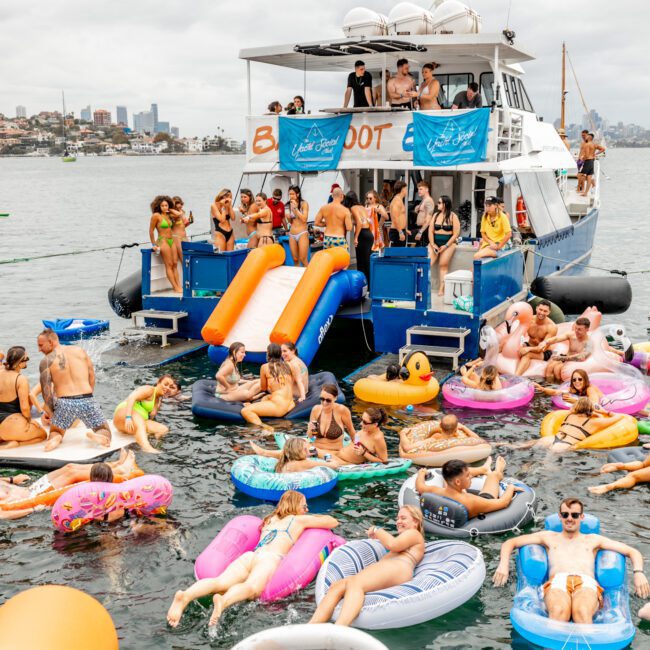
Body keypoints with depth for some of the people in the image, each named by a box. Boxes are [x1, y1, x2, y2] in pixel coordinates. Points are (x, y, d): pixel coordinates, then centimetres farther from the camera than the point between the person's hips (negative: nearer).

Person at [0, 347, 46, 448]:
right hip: (13, 426, -6)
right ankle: (15, 443, -6)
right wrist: (29, 420, 2)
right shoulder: (21, 379, -15)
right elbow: (25, 408, -18)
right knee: (43, 434, 21)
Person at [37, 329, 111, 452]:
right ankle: (98, 436, -18)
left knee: (55, 432, 25)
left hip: (64, 403, -1)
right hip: (87, 400, 1)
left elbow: (46, 390, -2)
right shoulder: (80, 351, 9)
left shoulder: (46, 361, 0)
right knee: (105, 432, 18)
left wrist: (49, 411, 11)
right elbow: (92, 378, 13)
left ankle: (56, 438, -11)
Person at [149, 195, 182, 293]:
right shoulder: (156, 216, -10)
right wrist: (154, 244, -5)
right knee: (169, 265, -6)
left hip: (171, 241, 8)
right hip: (163, 241, -8)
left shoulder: (168, 215, 11)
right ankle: (176, 288, -7)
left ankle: (179, 286, 4)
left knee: (175, 264, 4)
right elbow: (151, 231, -7)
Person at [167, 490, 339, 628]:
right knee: (252, 588, -34)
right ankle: (223, 601, -66)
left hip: (249, 555, 5)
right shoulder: (300, 520, 24)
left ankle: (186, 596, -50)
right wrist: (313, 517, 53)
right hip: (270, 559, -5)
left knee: (221, 583, -22)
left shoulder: (270, 519, 38)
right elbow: (333, 522, 33)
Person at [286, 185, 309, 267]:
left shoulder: (304, 204, -5)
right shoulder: (290, 205, 10)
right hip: (292, 234, 6)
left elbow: (304, 219, -14)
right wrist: (288, 217, -2)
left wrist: (296, 208, -14)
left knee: (303, 260, -10)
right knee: (295, 260, 6)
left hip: (302, 233, -5)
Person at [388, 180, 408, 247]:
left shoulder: (400, 200, 18)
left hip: (400, 231, 10)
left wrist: (404, 230, 29)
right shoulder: (397, 201, -13)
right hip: (397, 232, -10)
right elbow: (395, 219, -22)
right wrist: (400, 232, -26)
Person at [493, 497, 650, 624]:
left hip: (587, 583, 0)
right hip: (557, 582, 0)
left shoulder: (593, 540, 33)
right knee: (559, 611, -39)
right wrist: (504, 565, 7)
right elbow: (509, 543, 28)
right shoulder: (549, 537, 33)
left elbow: (633, 552, 29)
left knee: (582, 612, -39)